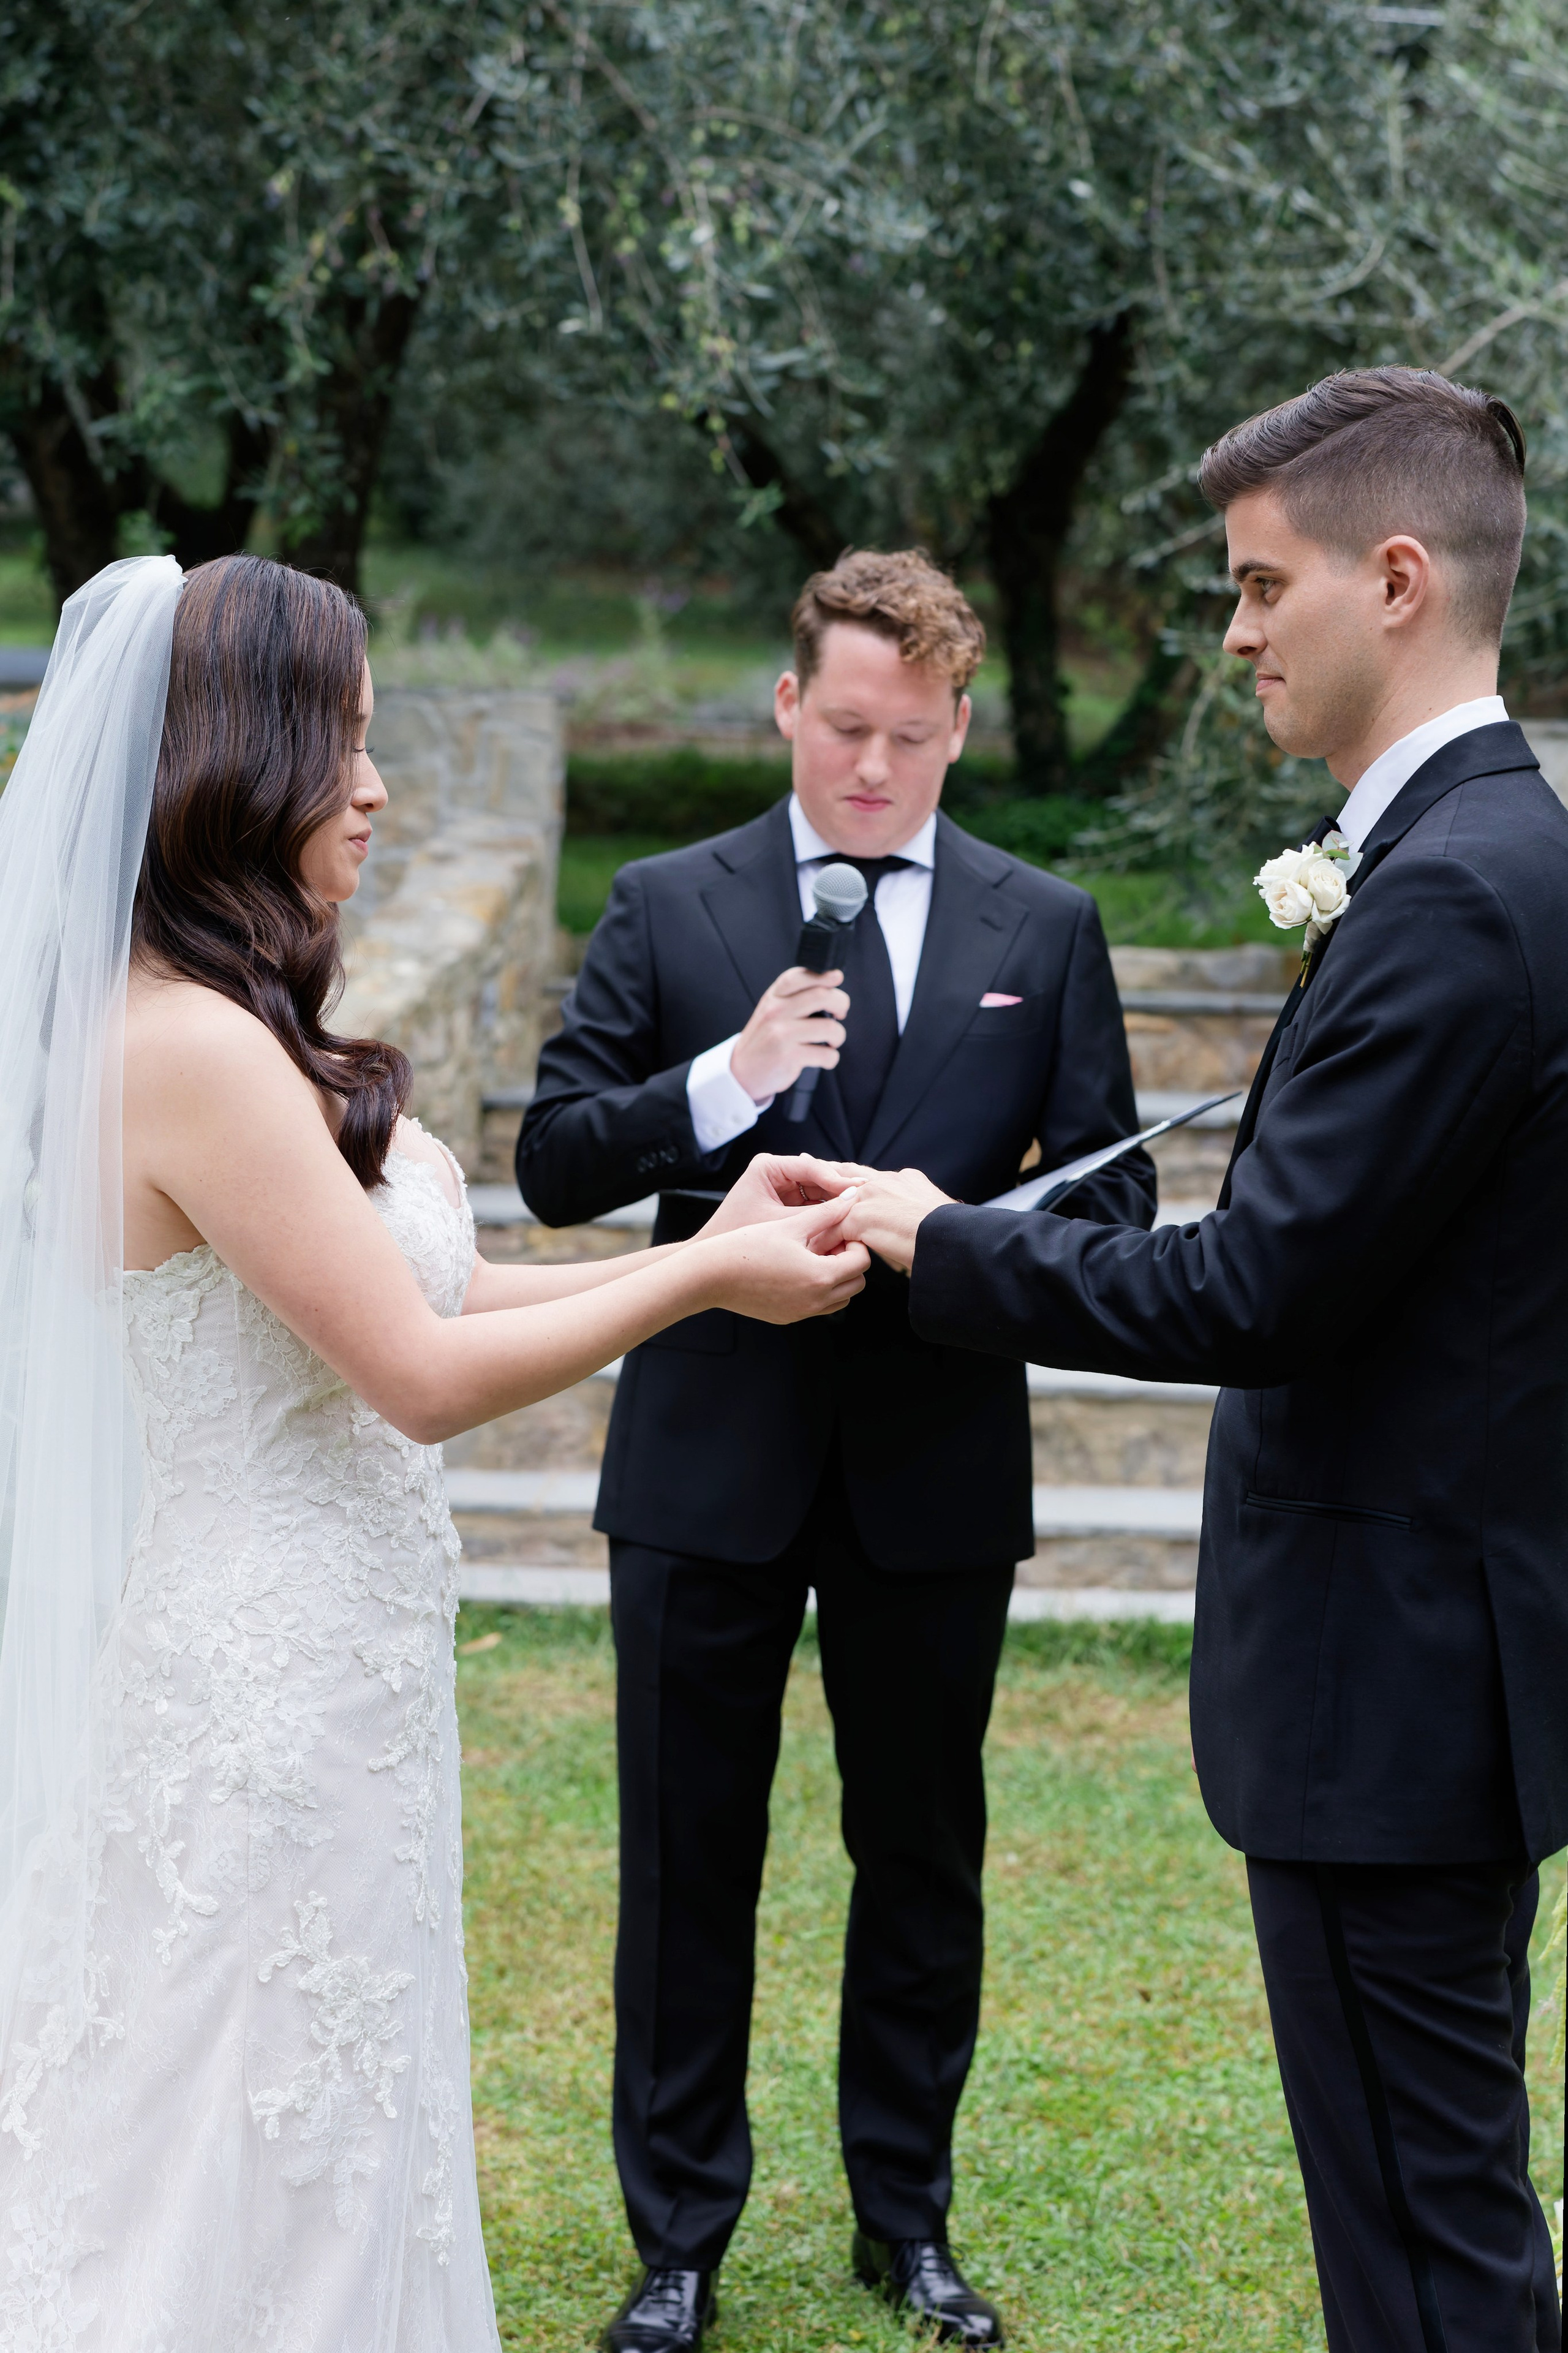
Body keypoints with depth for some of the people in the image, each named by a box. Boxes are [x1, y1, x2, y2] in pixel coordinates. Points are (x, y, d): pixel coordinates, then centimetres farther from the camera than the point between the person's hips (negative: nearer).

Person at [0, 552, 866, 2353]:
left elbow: (418, 1294, 10)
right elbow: (422, 1372, -20)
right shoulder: (190, 1048, -22)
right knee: (271, 2164, 5)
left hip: (308, 1655, 10)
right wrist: (705, 1281, -9)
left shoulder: (218, 1028, 8)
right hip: (280, 1679, -10)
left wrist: (699, 1253, 6)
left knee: (329, 2163, 21)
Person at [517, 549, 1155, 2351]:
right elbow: (554, 1165, -4)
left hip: (937, 1466, 1)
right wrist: (722, 1083, -21)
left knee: (925, 1863, 13)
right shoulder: (667, 908, 2)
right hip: (711, 1461, -1)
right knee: (688, 1864, 8)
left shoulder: (1045, 931, 4)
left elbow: (1108, 1194, 2)